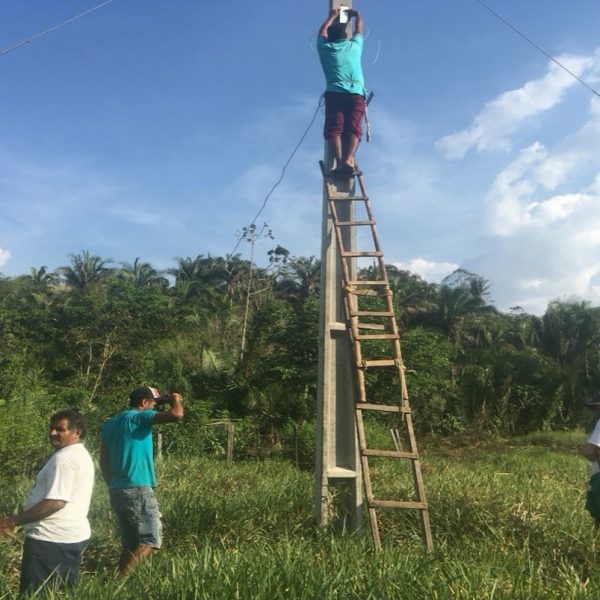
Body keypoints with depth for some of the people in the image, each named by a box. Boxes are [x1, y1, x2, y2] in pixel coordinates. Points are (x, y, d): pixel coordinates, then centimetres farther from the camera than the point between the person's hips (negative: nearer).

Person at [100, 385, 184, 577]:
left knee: (130, 543, 13)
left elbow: (104, 461, 19)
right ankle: (122, 577, -17)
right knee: (151, 540, -7)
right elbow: (176, 415, -20)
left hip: (117, 491, 9)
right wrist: (175, 401, -1)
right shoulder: (140, 417, -8)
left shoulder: (110, 424, 16)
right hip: (138, 490, -9)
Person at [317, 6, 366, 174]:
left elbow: (322, 31, 41)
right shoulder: (354, 45, 20)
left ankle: (339, 161, -32)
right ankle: (348, 159, -36)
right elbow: (359, 28, 41)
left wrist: (332, 16, 56)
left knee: (334, 128, -10)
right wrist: (357, 14, 59)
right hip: (355, 93, 0)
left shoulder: (325, 47, 19)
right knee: (353, 128, -12)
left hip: (334, 93, 0)